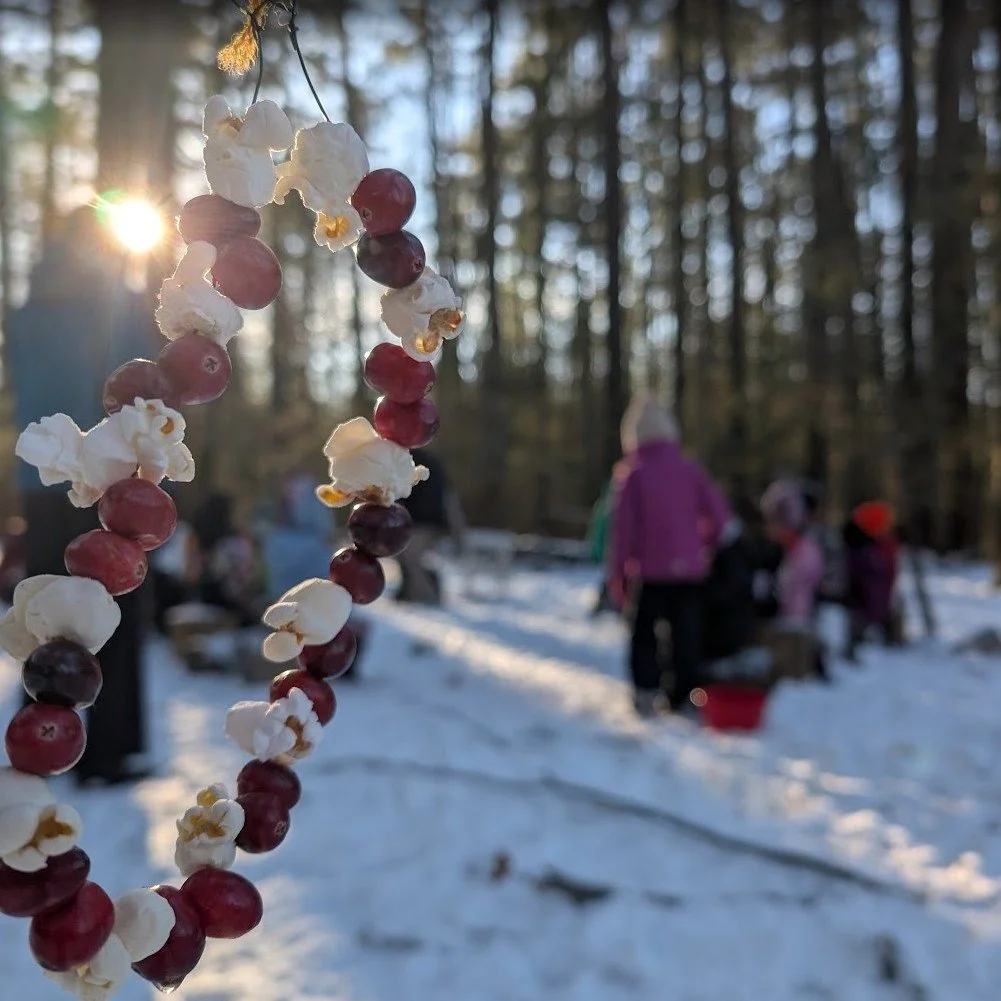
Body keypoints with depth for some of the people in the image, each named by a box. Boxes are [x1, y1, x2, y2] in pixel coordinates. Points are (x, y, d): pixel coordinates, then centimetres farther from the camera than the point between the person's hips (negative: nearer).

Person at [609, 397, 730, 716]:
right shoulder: (691, 469, 2)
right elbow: (719, 513, 1)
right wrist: (705, 548, 16)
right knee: (686, 635, 10)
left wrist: (617, 573, 0)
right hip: (689, 569, 3)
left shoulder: (633, 474, -7)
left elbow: (624, 526, -8)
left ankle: (646, 693, 4)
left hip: (649, 570, -2)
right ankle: (684, 695, 12)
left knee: (644, 633, 10)